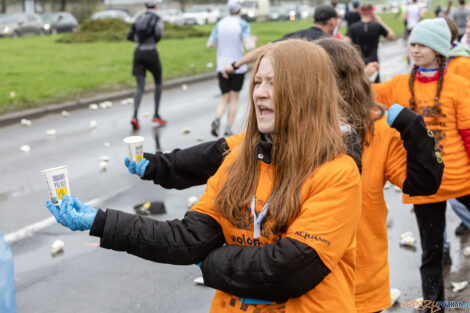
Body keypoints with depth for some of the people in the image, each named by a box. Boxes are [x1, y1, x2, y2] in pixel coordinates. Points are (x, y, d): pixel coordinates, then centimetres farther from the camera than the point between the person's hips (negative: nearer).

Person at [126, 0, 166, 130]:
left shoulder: (139, 18, 13)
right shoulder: (158, 19, -5)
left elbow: (129, 36, 14)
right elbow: (158, 34, -23)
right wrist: (154, 41, 0)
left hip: (138, 54, 4)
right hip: (151, 54, -4)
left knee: (140, 87, -1)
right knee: (158, 82, 18)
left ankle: (135, 116, -23)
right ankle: (156, 115, 17)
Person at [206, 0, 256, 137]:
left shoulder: (219, 24, 3)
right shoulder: (243, 25, -9)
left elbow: (210, 44, 6)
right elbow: (249, 46, -18)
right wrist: (253, 41, 5)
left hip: (222, 67, 3)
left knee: (225, 97, 12)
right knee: (234, 98, 9)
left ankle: (217, 118, -16)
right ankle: (228, 128, 6)